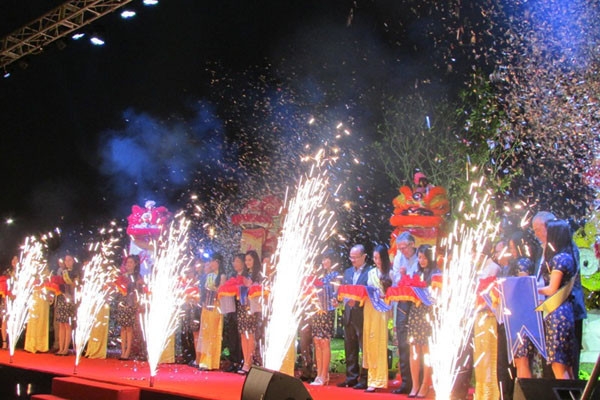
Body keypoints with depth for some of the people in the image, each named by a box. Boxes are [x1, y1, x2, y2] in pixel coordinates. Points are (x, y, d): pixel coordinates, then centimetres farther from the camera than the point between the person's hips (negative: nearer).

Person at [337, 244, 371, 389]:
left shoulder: (370, 272, -6)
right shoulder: (347, 272, 17)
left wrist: (357, 300, -22)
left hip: (363, 315, -7)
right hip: (349, 315, 7)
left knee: (365, 348, -2)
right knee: (350, 349, 11)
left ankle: (365, 379, 4)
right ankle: (351, 377, 18)